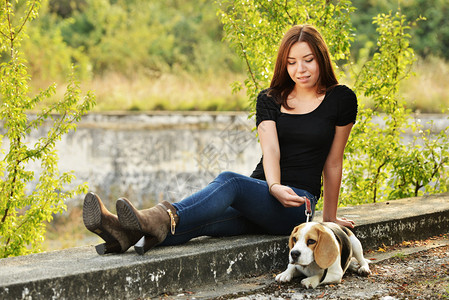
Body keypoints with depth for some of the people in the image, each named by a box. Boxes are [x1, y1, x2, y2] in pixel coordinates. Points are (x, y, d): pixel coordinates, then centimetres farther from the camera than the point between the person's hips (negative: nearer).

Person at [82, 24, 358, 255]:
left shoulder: (341, 99, 4)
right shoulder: (270, 99, 11)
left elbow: (333, 163, 9)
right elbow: (270, 149, -6)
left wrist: (330, 216, 15)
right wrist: (274, 187, -27)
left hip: (297, 203, -3)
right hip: (262, 191, 3)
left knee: (229, 181, -35)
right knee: (204, 220, -29)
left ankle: (163, 219, -60)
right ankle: (127, 233, -55)